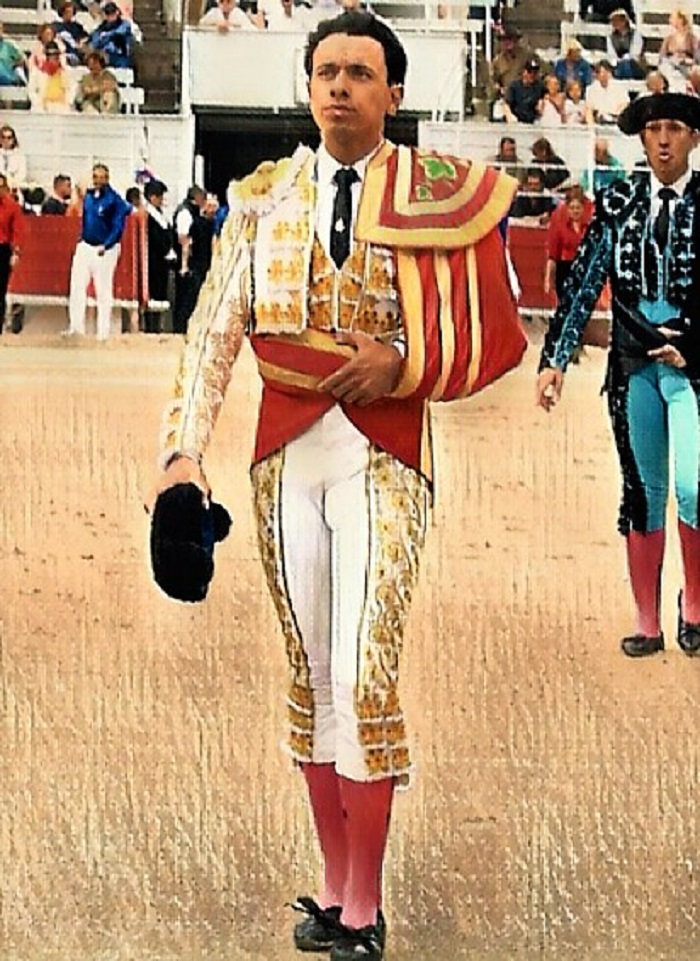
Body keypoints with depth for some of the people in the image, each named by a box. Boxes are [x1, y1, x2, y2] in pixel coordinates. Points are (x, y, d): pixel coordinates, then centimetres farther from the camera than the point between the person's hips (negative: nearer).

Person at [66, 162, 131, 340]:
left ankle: (103, 332, 8)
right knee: (77, 287, 6)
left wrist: (105, 246, -22)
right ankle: (76, 327, 14)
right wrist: (81, 238, 11)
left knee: (103, 291, 0)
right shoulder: (88, 196, 7)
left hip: (104, 250, -6)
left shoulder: (114, 199, -12)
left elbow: (118, 227, -14)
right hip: (84, 246, 6)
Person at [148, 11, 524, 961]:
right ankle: (333, 883, 21)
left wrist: (401, 363, -14)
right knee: (309, 671, 9)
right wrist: (184, 452, -8)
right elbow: (215, 332, 1)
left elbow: (492, 331, 1)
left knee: (364, 676, -10)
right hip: (286, 451, 3)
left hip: (382, 457, -3)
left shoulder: (439, 193, 0)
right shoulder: (264, 197, 7)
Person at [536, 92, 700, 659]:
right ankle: (648, 624, 18)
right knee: (642, 492, 9)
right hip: (633, 363, 3)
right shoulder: (618, 203, 6)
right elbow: (583, 284, 5)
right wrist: (556, 359, 0)